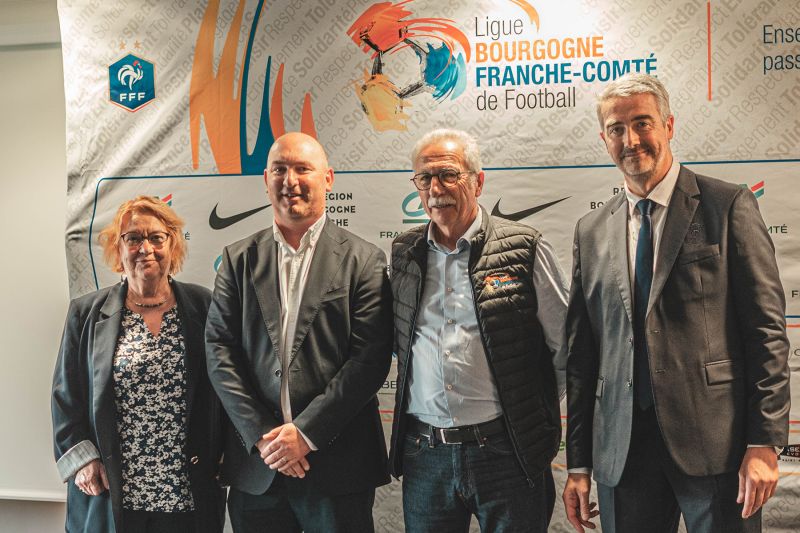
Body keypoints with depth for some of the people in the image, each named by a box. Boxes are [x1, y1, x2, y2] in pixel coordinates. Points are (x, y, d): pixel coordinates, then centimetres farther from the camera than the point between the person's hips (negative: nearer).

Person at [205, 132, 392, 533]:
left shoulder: (363, 260, -2)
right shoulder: (238, 259, 7)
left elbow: (370, 357, -8)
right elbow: (219, 349, 1)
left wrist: (306, 432, -12)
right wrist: (260, 434, -8)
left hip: (337, 463, -2)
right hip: (256, 461, 2)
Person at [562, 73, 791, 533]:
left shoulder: (729, 206, -1)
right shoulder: (591, 232, 10)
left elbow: (767, 328, -5)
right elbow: (582, 353, 9)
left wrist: (764, 443, -11)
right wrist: (579, 464, 8)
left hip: (714, 440, -3)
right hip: (621, 449, 4)